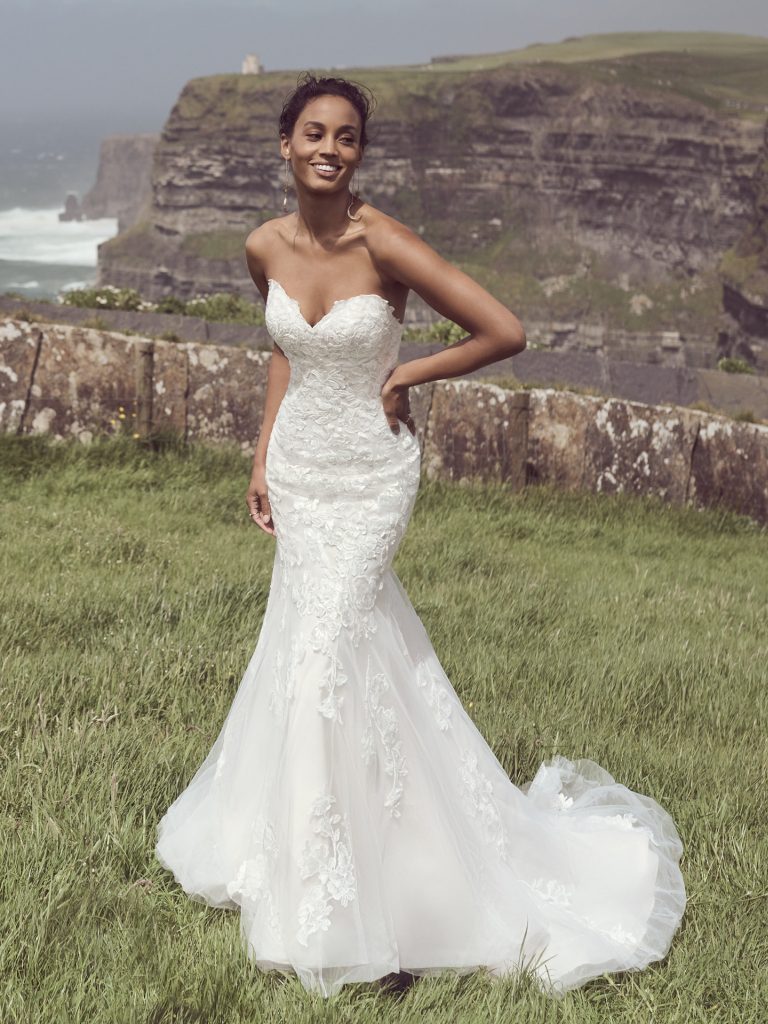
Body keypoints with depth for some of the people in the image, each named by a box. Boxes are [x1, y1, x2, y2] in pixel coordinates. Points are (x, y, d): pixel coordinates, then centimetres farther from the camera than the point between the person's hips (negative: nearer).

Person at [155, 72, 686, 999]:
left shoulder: (384, 243, -21)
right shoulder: (266, 248, -3)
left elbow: (505, 332, -20)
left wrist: (405, 377, -12)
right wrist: (263, 459, 11)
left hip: (369, 471, -5)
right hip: (298, 463, 5)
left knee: (324, 649, -6)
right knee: (307, 632, 15)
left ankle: (326, 893, 9)